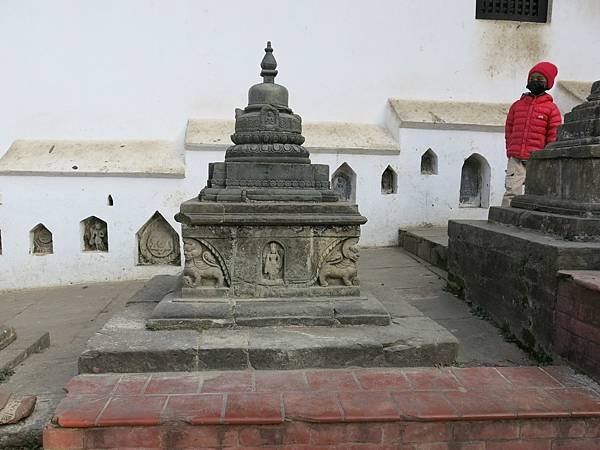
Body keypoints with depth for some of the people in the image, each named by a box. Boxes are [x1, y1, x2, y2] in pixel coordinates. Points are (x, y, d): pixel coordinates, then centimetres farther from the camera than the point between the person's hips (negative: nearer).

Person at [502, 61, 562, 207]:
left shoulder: (551, 108, 5)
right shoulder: (517, 105, 14)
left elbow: (554, 136, 2)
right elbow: (508, 130, 17)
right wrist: (511, 150, 8)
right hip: (515, 159, 2)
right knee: (511, 192, -9)